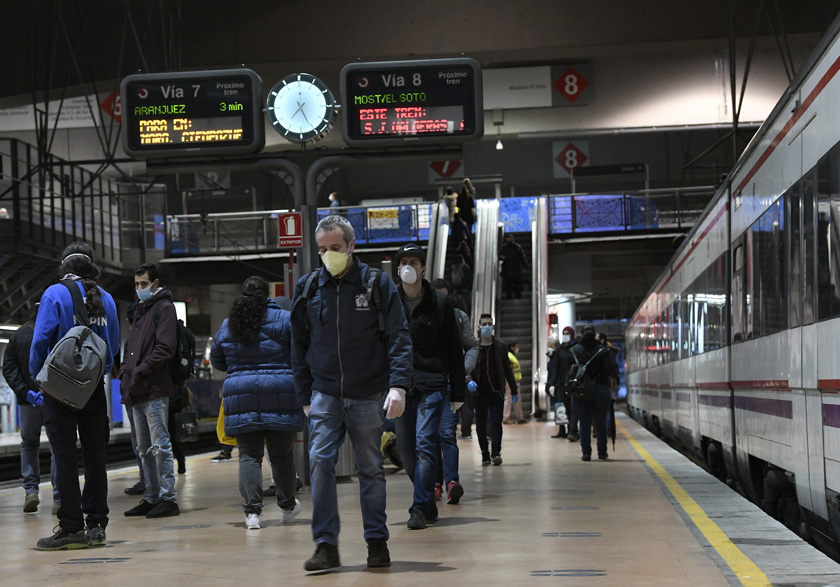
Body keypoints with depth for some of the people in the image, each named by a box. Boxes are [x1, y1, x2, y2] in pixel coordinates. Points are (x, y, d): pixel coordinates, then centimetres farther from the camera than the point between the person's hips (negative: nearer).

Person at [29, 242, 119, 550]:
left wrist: (37, 378, 1)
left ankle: (71, 527, -2)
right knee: (94, 455, 8)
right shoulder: (105, 298, 7)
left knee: (65, 458, -2)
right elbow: (114, 345, 10)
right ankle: (96, 525, 11)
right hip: (94, 387, 4)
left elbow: (41, 339, -11)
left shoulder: (55, 294, -7)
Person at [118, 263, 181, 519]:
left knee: (160, 446, -8)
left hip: (155, 390, -9)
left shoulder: (163, 307, -4)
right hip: (136, 392, 9)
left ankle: (168, 498, -5)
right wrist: (125, 372, 10)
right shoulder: (140, 310, 23)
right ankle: (152, 497, 18)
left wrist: (140, 372, -17)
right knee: (145, 449, 12)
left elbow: (165, 348, -14)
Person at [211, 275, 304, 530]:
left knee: (249, 455, 3)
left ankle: (252, 511, -9)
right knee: (281, 454, 12)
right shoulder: (283, 319, -2)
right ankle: (287, 506, 28)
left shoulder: (227, 325, 8)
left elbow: (216, 361, 19)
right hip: (279, 395, -1)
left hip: (242, 398, 2)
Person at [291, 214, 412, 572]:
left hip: (368, 395, -1)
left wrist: (398, 385, -17)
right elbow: (299, 347, 12)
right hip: (325, 394, 1)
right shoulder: (308, 288, 6)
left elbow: (399, 337, -5)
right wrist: (305, 397, 9)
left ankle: (377, 542, 17)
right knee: (320, 461, -12)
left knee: (371, 468, 6)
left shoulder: (377, 284, -1)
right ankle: (326, 546, -7)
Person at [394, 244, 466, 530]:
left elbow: (454, 350, 5)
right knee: (405, 450, 6)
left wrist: (457, 393, 2)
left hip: (432, 385, -2)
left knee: (425, 445, -10)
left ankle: (420, 507, -6)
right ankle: (428, 501, 23)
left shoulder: (440, 303, 2)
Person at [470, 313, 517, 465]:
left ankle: (496, 453, -15)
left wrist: (514, 390, 11)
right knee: (480, 425, 5)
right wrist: (469, 380, -17)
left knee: (496, 423, -10)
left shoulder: (500, 345, 6)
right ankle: (485, 454, 15)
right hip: (479, 392, 1)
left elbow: (507, 368, 11)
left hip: (496, 391, 0)